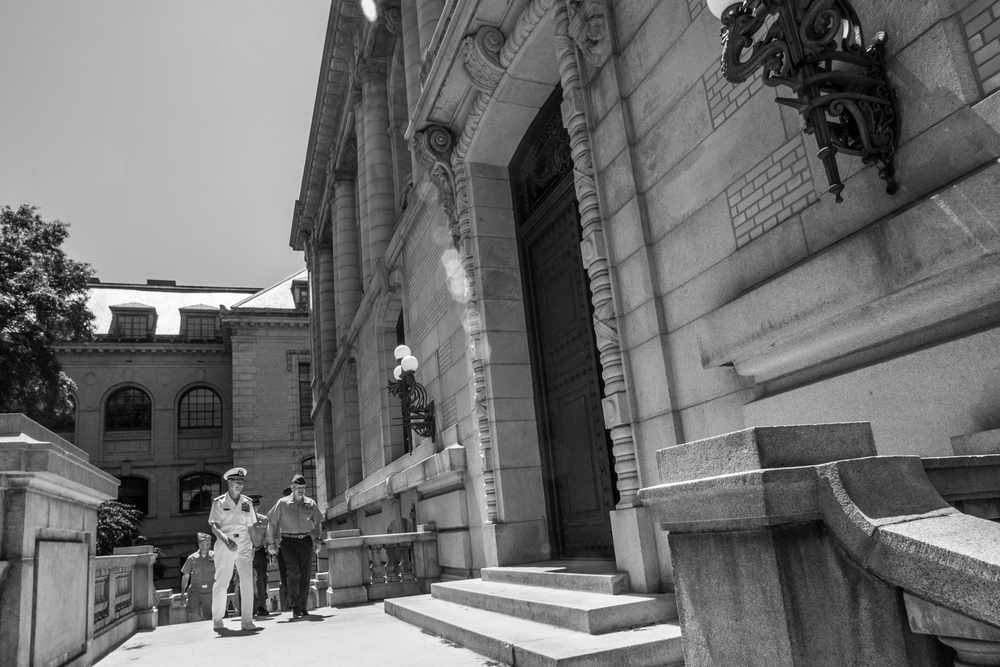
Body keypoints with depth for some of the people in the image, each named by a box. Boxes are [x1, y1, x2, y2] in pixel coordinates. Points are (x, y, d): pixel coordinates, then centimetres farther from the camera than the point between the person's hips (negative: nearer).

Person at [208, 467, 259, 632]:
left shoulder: (247, 502, 11)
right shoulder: (219, 502, 1)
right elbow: (214, 526, -7)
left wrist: (253, 546, 7)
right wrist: (226, 540, -24)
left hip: (244, 544, 2)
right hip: (224, 543, -2)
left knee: (247, 580, -10)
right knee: (221, 581, 4)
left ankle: (247, 620, -5)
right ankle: (218, 618, 23)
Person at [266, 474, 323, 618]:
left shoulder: (310, 504, 8)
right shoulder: (282, 503, 2)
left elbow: (317, 522, 19)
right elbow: (272, 523, 5)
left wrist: (317, 539, 9)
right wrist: (271, 543, 2)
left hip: (306, 541, 2)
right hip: (288, 541, -2)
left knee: (305, 575, 3)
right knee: (293, 573, -13)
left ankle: (303, 607, 14)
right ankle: (294, 607, -2)